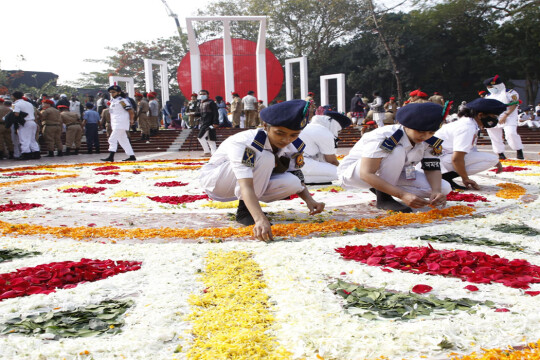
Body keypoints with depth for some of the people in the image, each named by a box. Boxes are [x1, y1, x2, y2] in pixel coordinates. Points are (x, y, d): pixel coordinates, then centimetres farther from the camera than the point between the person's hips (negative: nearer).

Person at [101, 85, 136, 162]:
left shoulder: (122, 101, -11)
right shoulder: (113, 101, 17)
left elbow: (131, 111, -13)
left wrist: (131, 120, -10)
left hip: (121, 124, -10)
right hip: (115, 124, 10)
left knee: (113, 139, -13)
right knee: (123, 141, 11)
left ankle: (111, 157, -13)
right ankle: (132, 156, 15)